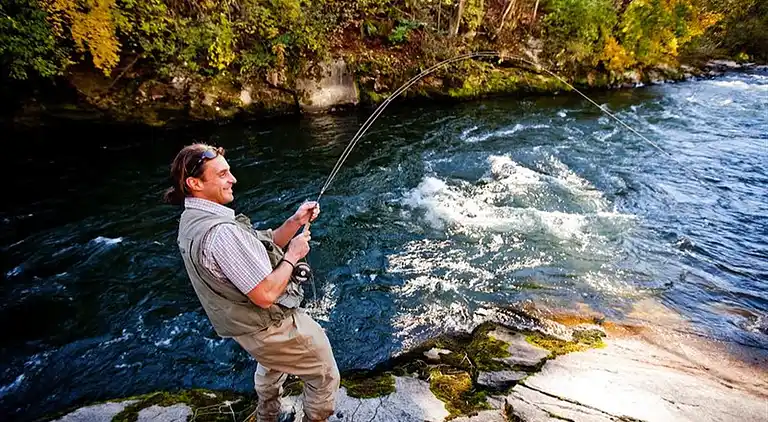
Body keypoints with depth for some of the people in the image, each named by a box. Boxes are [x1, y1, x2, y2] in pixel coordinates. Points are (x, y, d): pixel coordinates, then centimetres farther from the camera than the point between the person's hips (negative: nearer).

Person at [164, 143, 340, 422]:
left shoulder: (191, 221, -1)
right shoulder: (221, 232, -33)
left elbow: (261, 248, 4)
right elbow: (265, 295, -30)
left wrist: (294, 222, -6)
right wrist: (293, 255, -16)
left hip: (245, 327, 10)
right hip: (273, 326, -10)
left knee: (271, 365, 39)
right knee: (325, 377, 11)